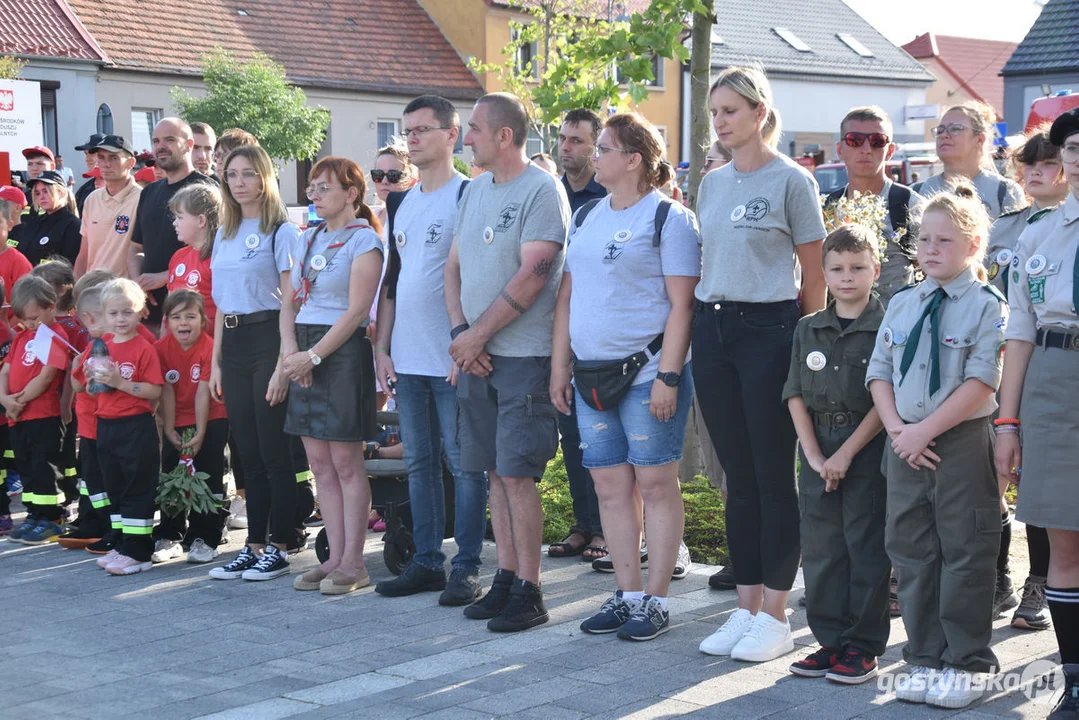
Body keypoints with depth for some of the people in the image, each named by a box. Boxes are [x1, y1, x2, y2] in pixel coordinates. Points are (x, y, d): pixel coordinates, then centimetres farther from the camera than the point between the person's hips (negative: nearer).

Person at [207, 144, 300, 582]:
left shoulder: (282, 232, -6)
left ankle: (278, 547, 5)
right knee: (248, 451, 10)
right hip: (233, 344, 7)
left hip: (268, 338, -7)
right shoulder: (224, 235, 15)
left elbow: (291, 303, -10)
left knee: (274, 450, -2)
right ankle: (254, 545, 16)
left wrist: (284, 365, -15)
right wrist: (216, 362, 14)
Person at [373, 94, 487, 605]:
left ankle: (466, 567, 5)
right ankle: (426, 562, 19)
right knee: (418, 462, 11)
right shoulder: (401, 204, 16)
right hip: (407, 358, 8)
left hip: (454, 358, -7)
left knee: (464, 462, -1)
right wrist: (381, 347, 12)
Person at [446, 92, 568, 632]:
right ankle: (505, 578, 18)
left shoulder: (541, 191, -10)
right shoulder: (475, 190, 15)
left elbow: (531, 276, -17)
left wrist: (476, 336, -13)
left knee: (516, 474, -7)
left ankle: (528, 592, 0)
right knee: (495, 472, 10)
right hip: (475, 355, 7)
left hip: (523, 355, -7)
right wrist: (460, 333, -1)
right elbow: (454, 266, 15)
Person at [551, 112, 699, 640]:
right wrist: (559, 366, 12)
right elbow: (568, 295, 18)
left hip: (647, 373, -7)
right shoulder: (586, 216, 16)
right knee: (611, 487, 8)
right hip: (592, 374, 7)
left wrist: (668, 376, -17)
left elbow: (682, 303, -10)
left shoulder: (668, 218, -5)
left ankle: (655, 601, 5)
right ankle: (627, 594, 15)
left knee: (655, 483, -1)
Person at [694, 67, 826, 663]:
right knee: (737, 475, 10)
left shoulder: (791, 181, -5)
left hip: (769, 329, -6)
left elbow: (814, 276, -5)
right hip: (712, 329, 6)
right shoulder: (712, 183, 14)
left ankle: (774, 617, 6)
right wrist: (699, 323, 11)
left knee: (773, 475, -1)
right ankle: (746, 608, 17)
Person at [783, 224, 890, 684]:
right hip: (818, 446, 5)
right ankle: (830, 639, 17)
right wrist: (813, 454, -5)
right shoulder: (808, 330, 9)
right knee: (820, 546, 7)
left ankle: (864, 646, 8)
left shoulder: (887, 327, -5)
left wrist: (847, 453, -13)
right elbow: (796, 395, 6)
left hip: (868, 449, -5)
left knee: (866, 547, 0)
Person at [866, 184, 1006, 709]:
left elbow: (982, 381, -15)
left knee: (964, 553, 1)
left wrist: (925, 430, -17)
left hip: (961, 446, -6)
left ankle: (965, 665, 11)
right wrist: (896, 428, -6)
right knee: (910, 551, 9)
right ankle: (924, 660, 20)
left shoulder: (987, 307, -6)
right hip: (905, 446, 6)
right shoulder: (901, 305, 11)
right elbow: (879, 371, 9)